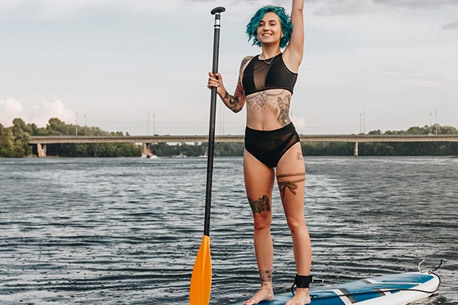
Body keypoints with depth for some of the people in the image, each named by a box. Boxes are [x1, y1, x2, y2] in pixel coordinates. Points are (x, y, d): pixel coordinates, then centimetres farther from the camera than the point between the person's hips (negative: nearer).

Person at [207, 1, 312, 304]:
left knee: (295, 221, -1)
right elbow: (236, 104, 20)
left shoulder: (290, 56, 4)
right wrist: (220, 89, 4)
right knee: (260, 222, 8)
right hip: (254, 146, 4)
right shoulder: (248, 63, 15)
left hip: (286, 143, -4)